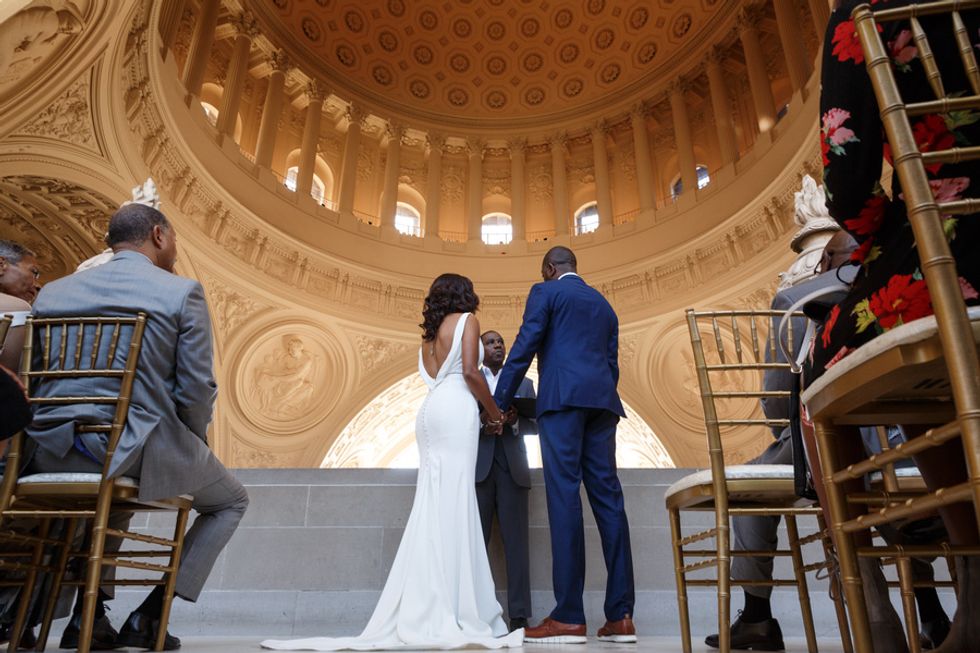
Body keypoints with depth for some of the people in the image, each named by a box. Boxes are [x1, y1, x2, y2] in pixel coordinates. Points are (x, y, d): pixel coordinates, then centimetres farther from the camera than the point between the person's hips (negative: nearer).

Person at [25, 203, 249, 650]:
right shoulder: (182, 292, -5)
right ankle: (148, 617, 11)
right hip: (138, 448, -6)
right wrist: (195, 448, 8)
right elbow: (196, 390, -9)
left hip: (53, 451, 6)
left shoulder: (52, 292, 11)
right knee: (230, 501, 20)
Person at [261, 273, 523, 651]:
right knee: (454, 503, -11)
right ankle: (451, 614, -12)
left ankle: (425, 611, 3)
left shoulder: (429, 333, 27)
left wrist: (481, 412, 23)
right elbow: (469, 372, -7)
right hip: (456, 410, -7)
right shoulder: (467, 320, 6)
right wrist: (494, 413, 4)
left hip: (430, 412, 7)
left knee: (433, 506, 4)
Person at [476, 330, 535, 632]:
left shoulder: (524, 384, 19)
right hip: (477, 467, -1)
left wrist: (514, 421, -11)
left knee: (516, 541, -4)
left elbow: (535, 425, 10)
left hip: (512, 468, 1)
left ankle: (519, 616, -3)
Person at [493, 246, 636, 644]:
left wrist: (499, 404, 1)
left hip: (563, 397, -6)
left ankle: (569, 618, -10)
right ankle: (620, 616, 2)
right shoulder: (604, 304, 27)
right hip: (602, 401, 6)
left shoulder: (545, 292, 8)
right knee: (608, 497, 2)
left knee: (564, 497, -9)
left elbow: (525, 347, -2)